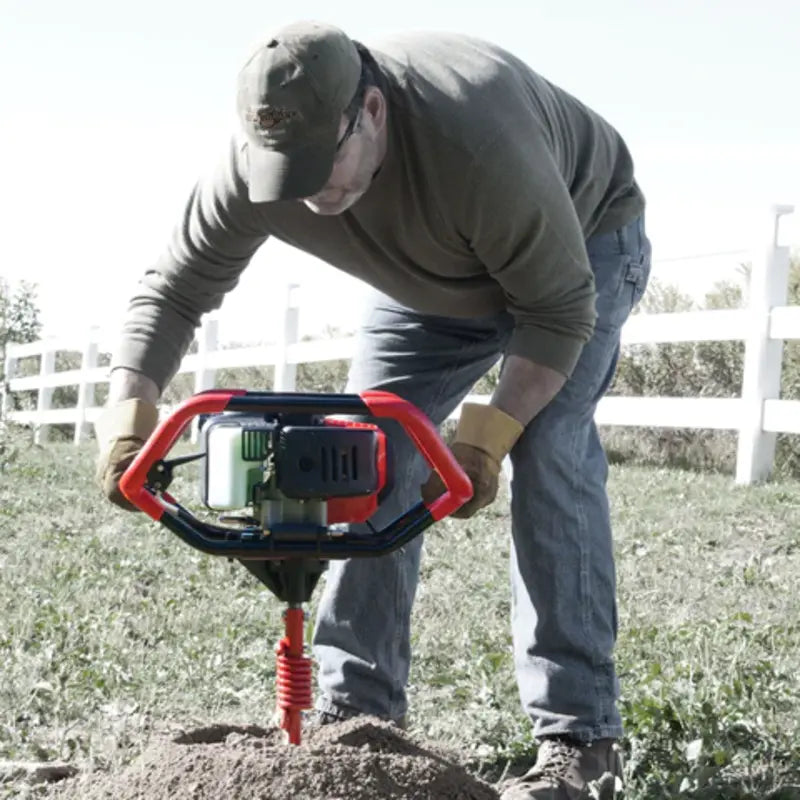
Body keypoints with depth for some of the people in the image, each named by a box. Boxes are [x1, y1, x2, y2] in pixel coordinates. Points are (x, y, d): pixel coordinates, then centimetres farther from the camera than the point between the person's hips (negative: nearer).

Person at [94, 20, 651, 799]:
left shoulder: (483, 147, -43)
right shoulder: (251, 171, -29)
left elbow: (559, 309, -32)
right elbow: (176, 287, -18)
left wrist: (488, 437, -37)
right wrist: (129, 409, -32)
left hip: (580, 245, -5)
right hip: (434, 279, 5)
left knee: (548, 454, -22)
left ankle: (578, 734, -16)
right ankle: (354, 711, 2)